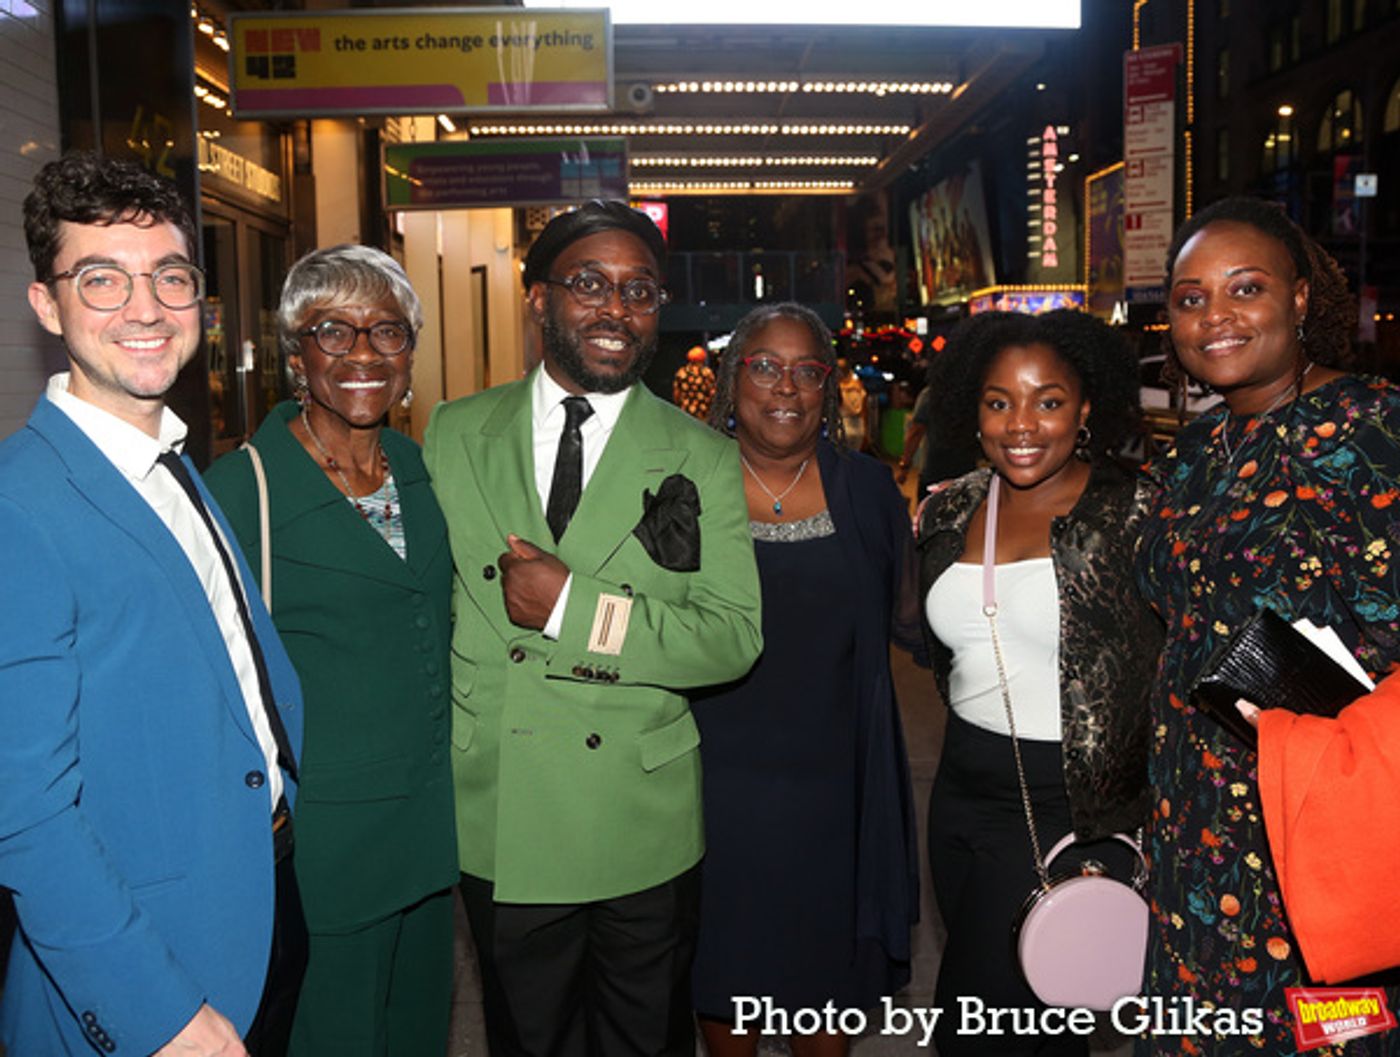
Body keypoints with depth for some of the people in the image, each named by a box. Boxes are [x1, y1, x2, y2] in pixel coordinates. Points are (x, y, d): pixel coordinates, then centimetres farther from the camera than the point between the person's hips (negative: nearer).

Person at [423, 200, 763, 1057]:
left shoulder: (702, 457, -4)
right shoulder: (456, 434, 1)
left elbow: (735, 638, -12)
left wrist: (575, 607, -22)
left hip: (645, 829, -1)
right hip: (499, 824, 1)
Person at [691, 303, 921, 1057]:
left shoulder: (867, 490, 1)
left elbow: (913, 618, 3)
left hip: (833, 785, 2)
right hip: (717, 781, -1)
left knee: (828, 965, 17)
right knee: (726, 967, 15)